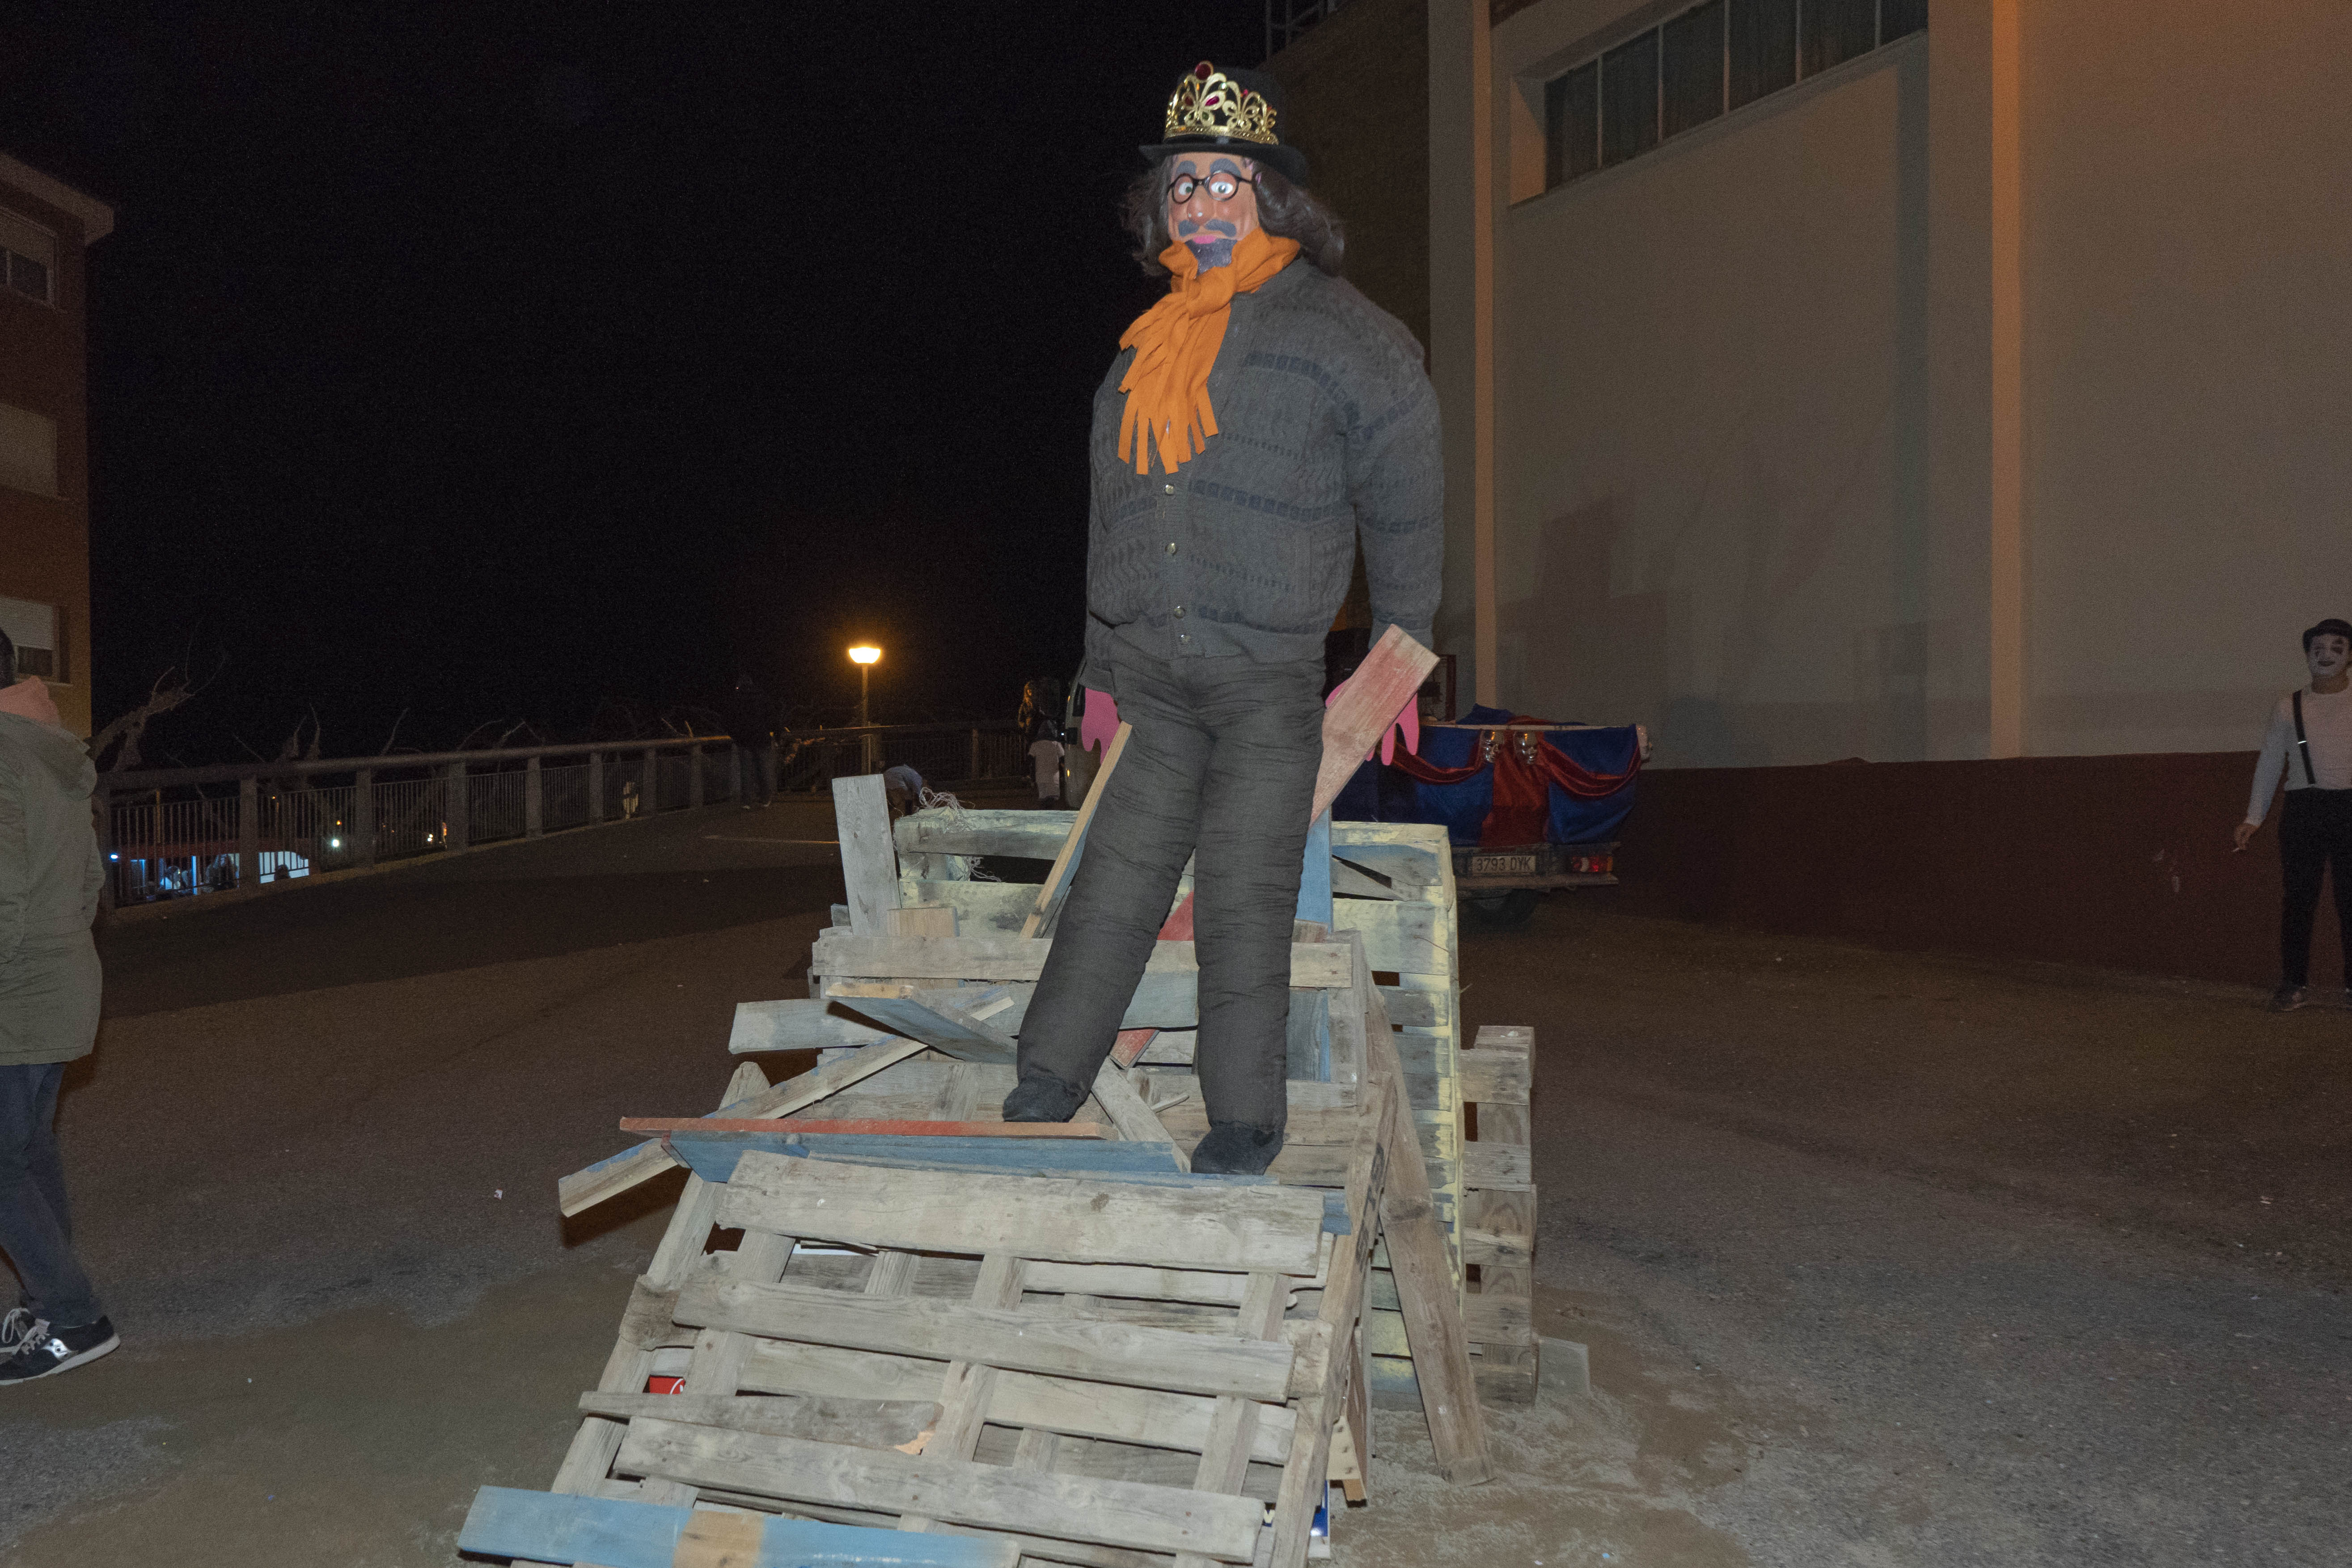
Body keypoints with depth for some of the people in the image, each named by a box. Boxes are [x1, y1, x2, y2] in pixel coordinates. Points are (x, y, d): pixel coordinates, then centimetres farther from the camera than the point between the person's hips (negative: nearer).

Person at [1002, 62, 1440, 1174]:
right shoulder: (1145, 345, 16)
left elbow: (1405, 506, 5)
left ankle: (1244, 1124, 10)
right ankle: (1043, 1094, 10)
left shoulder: (1340, 331, 0)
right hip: (1150, 680, 5)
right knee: (1116, 879, 3)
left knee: (1244, 901, -2)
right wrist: (1101, 671, 19)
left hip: (1269, 677, -4)